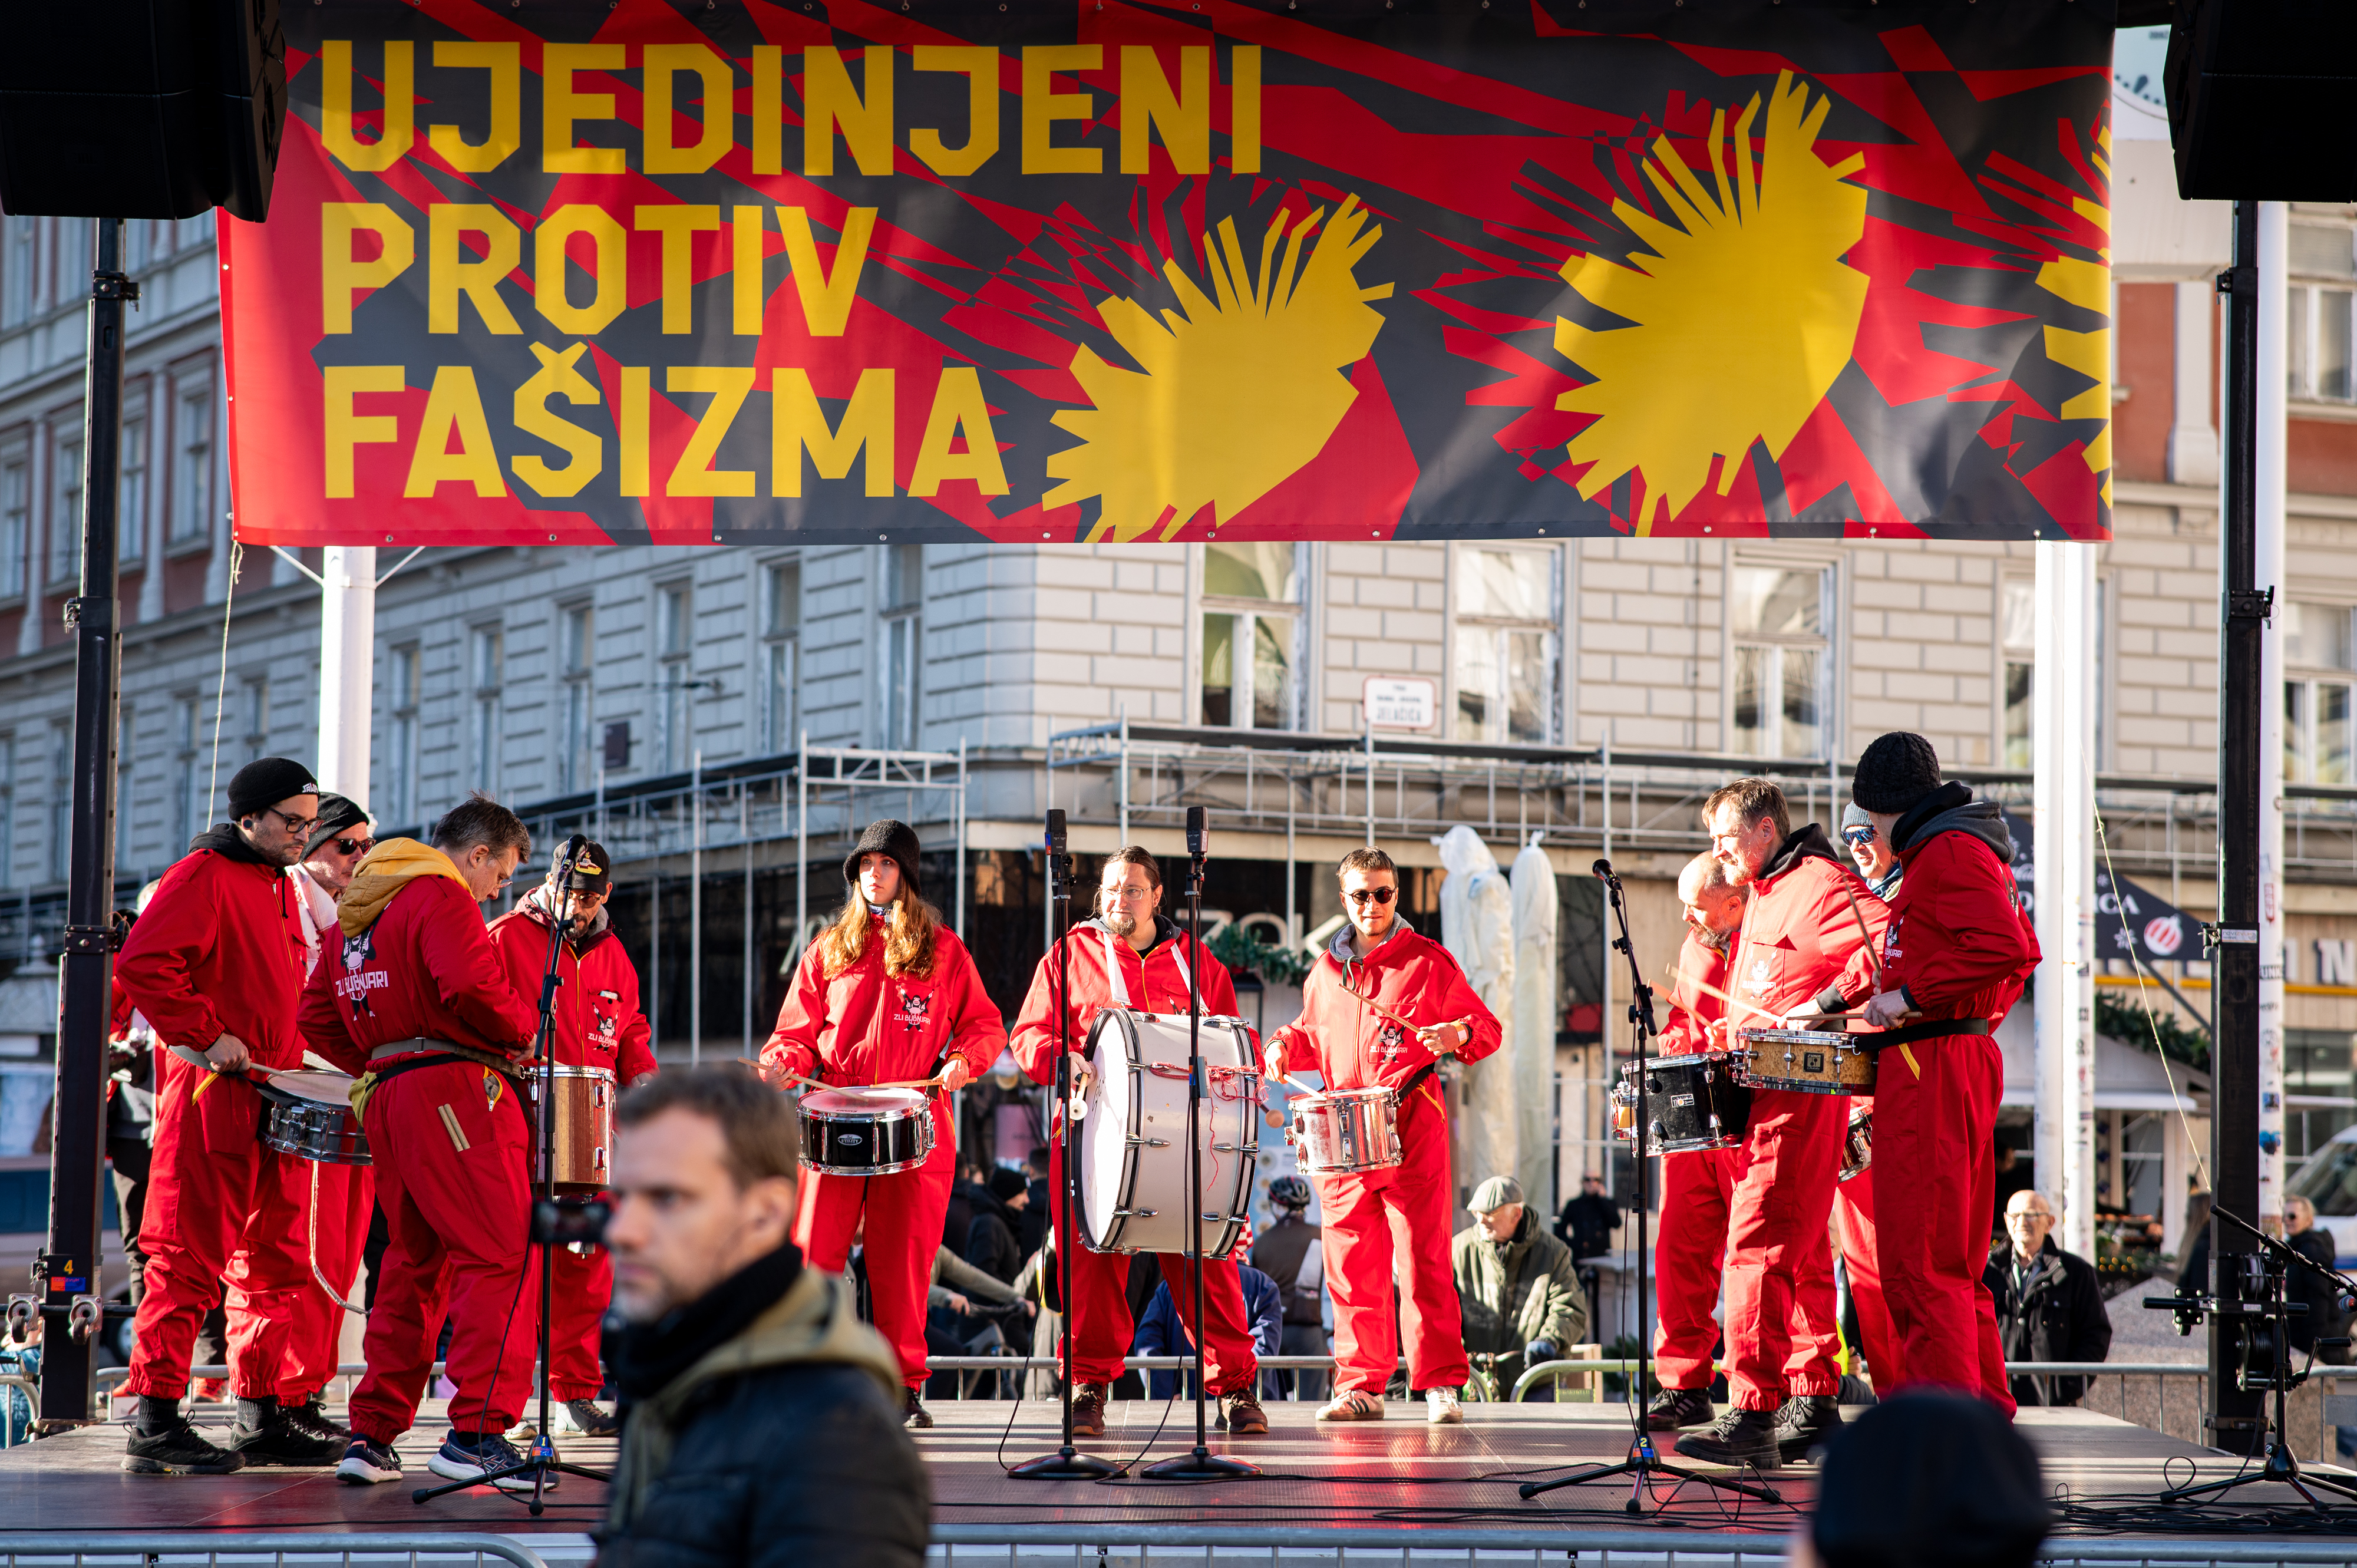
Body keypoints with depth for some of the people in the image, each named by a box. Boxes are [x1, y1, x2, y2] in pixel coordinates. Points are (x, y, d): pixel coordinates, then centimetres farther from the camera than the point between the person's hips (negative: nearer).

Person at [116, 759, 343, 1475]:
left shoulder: (279, 885, 19)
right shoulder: (205, 876, -8)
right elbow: (141, 962, -20)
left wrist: (288, 1060, 15)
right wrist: (207, 1036, -19)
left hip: (267, 1094, 9)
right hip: (207, 1093, -9)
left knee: (275, 1259, 10)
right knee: (191, 1258, -9)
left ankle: (263, 1416, 16)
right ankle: (154, 1425, -8)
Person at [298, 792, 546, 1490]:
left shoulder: (358, 909, 22)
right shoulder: (441, 897, -6)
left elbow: (319, 1017, 22)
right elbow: (471, 987, -22)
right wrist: (525, 1027, -6)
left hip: (387, 1094, 9)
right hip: (453, 1089, -9)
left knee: (416, 1263, 15)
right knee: (501, 1255, -10)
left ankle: (372, 1433, 13)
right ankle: (477, 1430, -19)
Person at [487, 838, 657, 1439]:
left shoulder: (612, 953, 18)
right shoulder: (506, 939, 1)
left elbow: (630, 1030, 25)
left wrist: (641, 1077, 6)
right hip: (520, 1124, -5)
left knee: (587, 1263, 5)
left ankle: (576, 1395, 11)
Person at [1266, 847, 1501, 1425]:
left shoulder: (1429, 962, 3)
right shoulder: (1326, 971, 17)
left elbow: (1488, 1029, 5)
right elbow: (1313, 1033, 32)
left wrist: (1462, 1035, -17)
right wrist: (1285, 1047, 10)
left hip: (1412, 1126, -4)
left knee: (1423, 1259, -9)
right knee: (1351, 1267, 3)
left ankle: (1441, 1384, -6)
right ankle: (1361, 1386, 8)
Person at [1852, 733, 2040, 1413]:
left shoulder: (1948, 851, -11)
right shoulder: (1968, 849, 21)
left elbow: (2004, 949, -24)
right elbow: (2021, 952, 29)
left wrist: (1911, 995, -19)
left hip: (1932, 1064, -11)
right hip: (1969, 1056, 11)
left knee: (1919, 1256, -12)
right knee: (1957, 1258, 14)